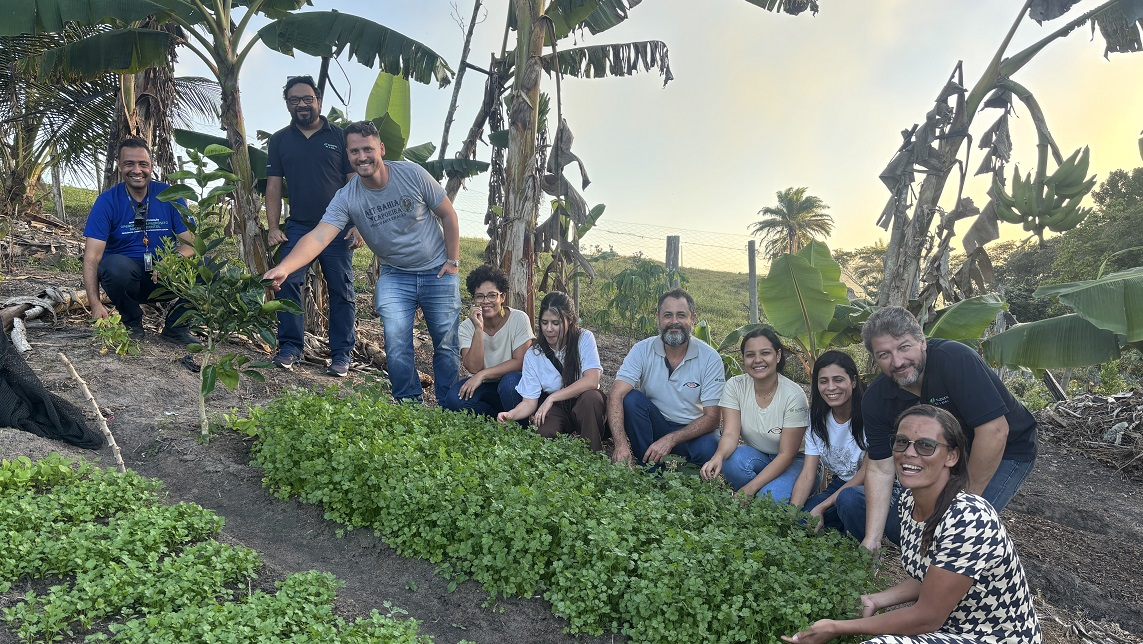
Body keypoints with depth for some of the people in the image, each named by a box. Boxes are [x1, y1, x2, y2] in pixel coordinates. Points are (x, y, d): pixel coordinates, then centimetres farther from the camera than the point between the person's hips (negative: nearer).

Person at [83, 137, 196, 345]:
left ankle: (175, 325, -3)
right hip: (125, 278, -1)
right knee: (116, 264, -35)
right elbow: (92, 258, -13)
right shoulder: (107, 201, -7)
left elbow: (190, 244, -6)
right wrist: (95, 304, -27)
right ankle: (131, 323, -5)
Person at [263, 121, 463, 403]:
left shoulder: (412, 174, -15)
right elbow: (318, 236, -27)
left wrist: (453, 260, -7)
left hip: (437, 273, -1)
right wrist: (284, 267, -43)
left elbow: (448, 215, -5)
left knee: (446, 344, 3)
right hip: (394, 276, 1)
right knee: (396, 342, -13)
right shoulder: (346, 197, -14)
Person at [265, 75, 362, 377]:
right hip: (297, 227, 2)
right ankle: (290, 346, 2)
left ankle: (341, 354, 6)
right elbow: (273, 186, 10)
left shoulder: (339, 136, 5)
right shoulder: (279, 140, 12)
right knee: (286, 283, -9)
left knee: (341, 291, -1)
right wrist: (273, 227, 0)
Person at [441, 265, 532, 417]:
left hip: (513, 384, -2)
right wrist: (478, 329, -28)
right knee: (454, 398, -26)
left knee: (510, 381, -37)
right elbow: (474, 367, -19)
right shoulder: (467, 326, -6)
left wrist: (482, 374, -24)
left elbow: (520, 362, -17)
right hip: (484, 387, 3)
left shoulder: (519, 319, -12)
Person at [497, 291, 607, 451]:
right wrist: (511, 414, -29)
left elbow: (591, 381, -23)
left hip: (586, 407, 0)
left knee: (591, 396, -35)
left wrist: (551, 398, -26)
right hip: (555, 410, 0)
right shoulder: (532, 355, -4)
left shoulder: (584, 339, -10)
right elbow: (529, 401, -7)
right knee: (544, 434, -33)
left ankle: (593, 455, -17)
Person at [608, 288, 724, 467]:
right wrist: (621, 445, -37)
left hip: (692, 431, -1)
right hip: (653, 426, 2)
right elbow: (616, 395, -21)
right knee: (631, 398, -26)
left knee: (709, 449, -34)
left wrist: (671, 439, -27)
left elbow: (711, 418, -12)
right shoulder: (642, 350, -9)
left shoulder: (710, 358, -11)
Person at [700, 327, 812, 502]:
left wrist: (750, 488, -29)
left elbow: (787, 454, -20)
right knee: (731, 460, -30)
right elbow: (730, 433, -20)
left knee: (770, 497, -33)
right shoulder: (735, 386, -11)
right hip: (756, 457, 4)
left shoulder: (793, 395, -21)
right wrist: (718, 456, -44)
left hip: (793, 462, -3)